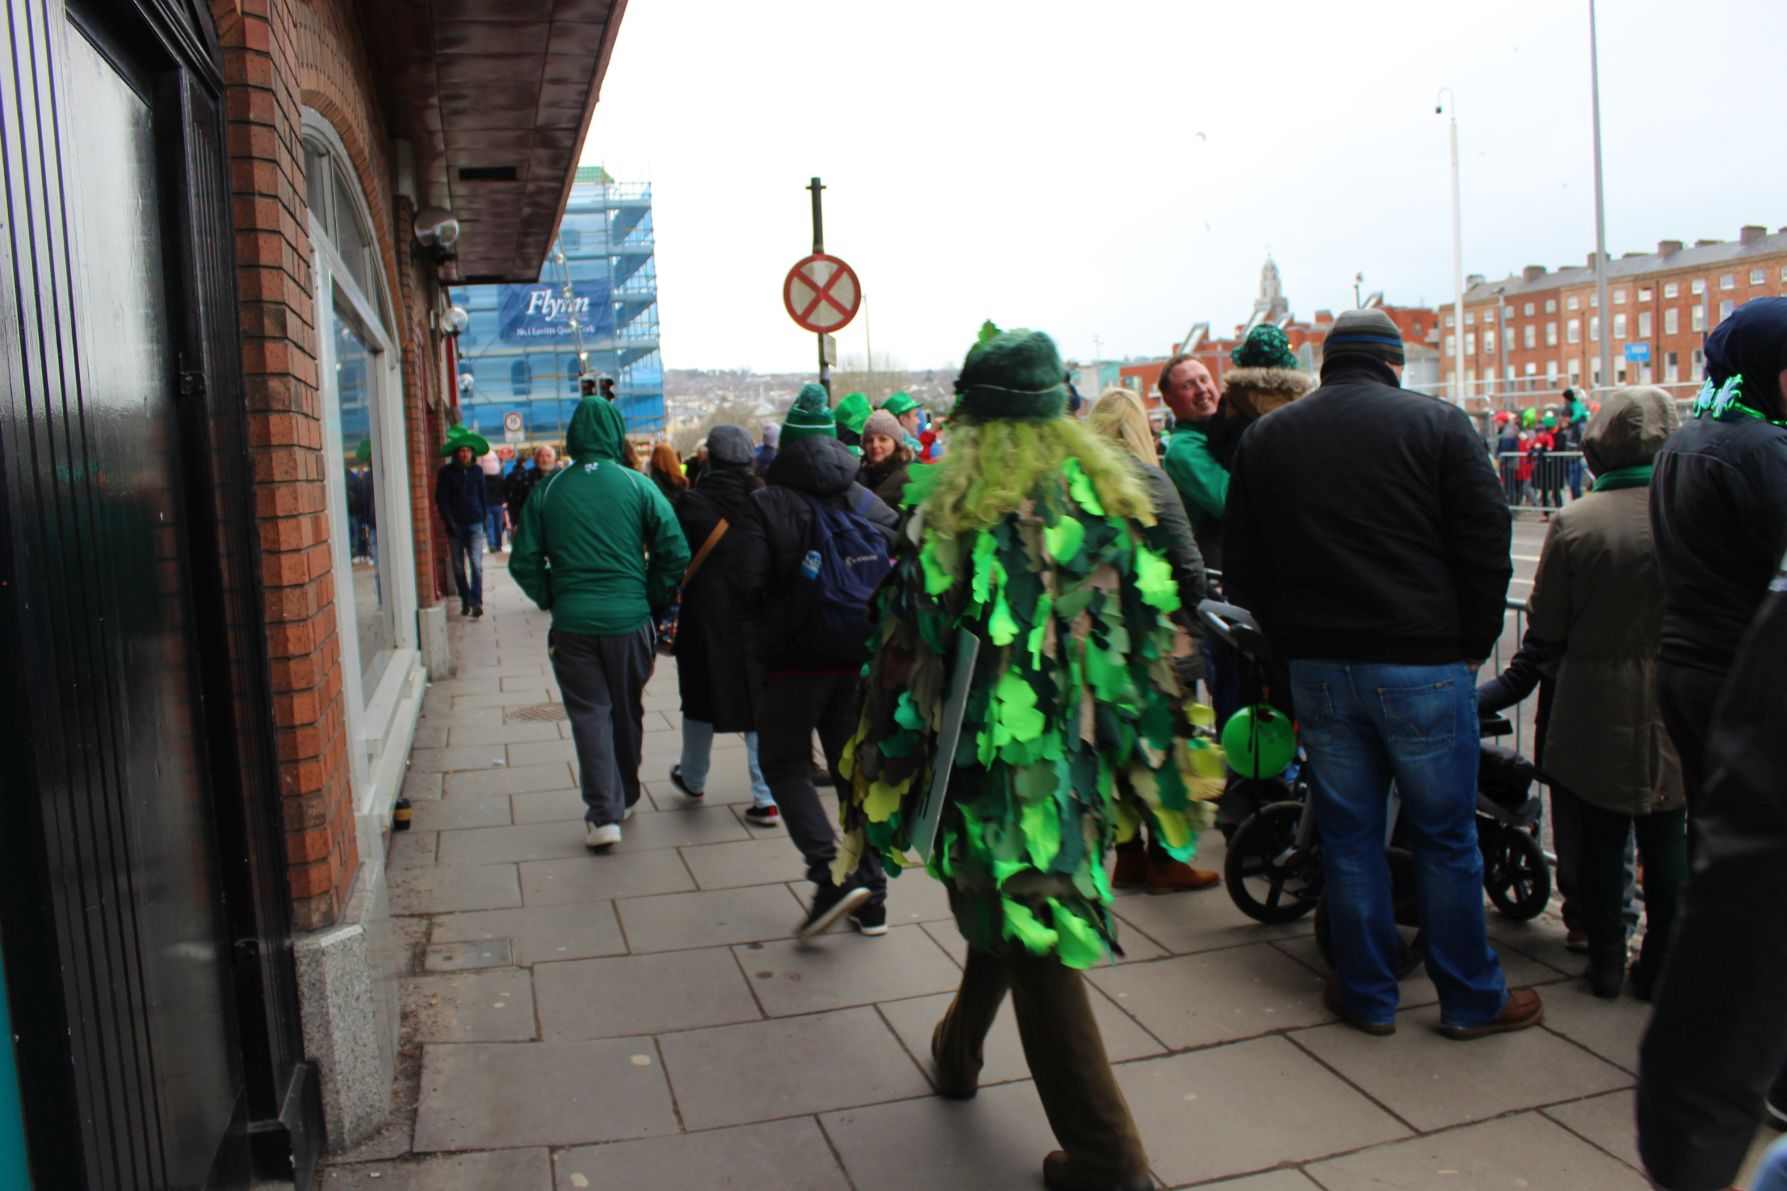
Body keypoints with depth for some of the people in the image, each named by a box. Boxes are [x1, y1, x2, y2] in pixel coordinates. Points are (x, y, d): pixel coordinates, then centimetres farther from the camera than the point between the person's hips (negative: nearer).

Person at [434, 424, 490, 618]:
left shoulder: (477, 471, 8)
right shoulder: (446, 472, 1)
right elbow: (441, 498, -3)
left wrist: (483, 520, 11)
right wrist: (448, 520, -13)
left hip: (474, 523, 0)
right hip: (455, 525, 0)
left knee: (476, 563, -12)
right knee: (459, 567, 6)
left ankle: (476, 601, -18)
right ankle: (465, 601, 16)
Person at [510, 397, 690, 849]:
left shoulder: (547, 490, -2)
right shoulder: (637, 485, -5)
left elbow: (524, 562, 0)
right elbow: (675, 553, -7)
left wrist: (552, 601, 12)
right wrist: (654, 600, 6)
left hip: (572, 622, 0)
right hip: (629, 617, 0)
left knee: (589, 714, 6)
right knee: (627, 711, 16)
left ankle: (602, 814, -1)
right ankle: (625, 799, 32)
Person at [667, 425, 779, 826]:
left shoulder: (692, 503, -8)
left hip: (706, 618, -1)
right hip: (759, 619, 2)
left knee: (702, 699, 16)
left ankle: (693, 779, 35)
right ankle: (767, 798, 7)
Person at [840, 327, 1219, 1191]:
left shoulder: (953, 510, -12)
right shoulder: (1114, 493, -1)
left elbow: (912, 646, -11)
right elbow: (1153, 630, 2)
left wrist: (889, 768, -1)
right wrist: (1153, 758, 11)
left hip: (993, 758, -5)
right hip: (1083, 757, 5)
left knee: (1021, 925, 6)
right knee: (1017, 912, 25)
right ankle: (959, 1049, 48)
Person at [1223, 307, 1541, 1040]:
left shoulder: (1264, 438, 7)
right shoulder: (1438, 425, -4)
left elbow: (1243, 564, 9)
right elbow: (1486, 546, -6)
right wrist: (1474, 643, 5)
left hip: (1317, 669, 3)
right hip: (1425, 666, -3)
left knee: (1348, 836, 13)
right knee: (1446, 838, 10)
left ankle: (1366, 994, 24)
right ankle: (1471, 999, 23)